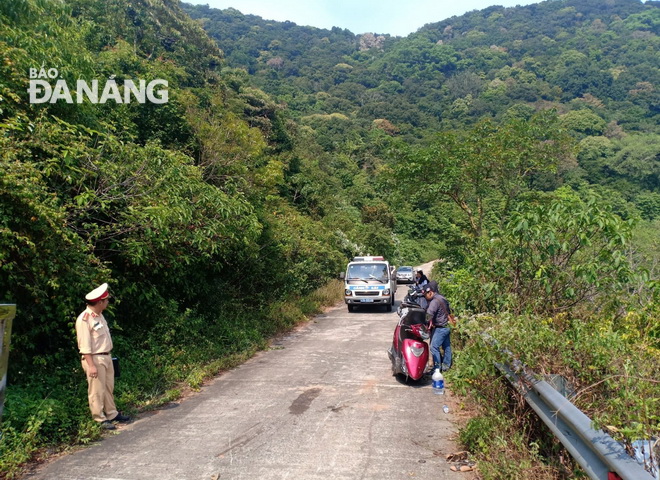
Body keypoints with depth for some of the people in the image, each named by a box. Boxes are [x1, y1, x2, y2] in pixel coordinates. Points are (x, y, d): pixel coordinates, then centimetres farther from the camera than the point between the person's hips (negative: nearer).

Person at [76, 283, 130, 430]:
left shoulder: (99, 315, 10)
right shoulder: (84, 319, -19)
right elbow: (85, 345, -20)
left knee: (109, 388, 16)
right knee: (97, 391, 2)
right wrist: (91, 365, -22)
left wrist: (108, 356, 17)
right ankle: (100, 419, 13)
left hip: (106, 357, 9)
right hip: (94, 359, -9)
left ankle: (112, 414, 27)